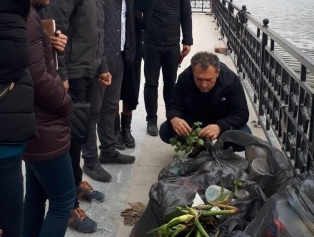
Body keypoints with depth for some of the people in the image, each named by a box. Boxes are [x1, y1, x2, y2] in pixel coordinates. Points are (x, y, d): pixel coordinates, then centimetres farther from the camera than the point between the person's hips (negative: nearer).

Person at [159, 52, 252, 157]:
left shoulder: (231, 80, -28)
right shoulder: (185, 78, -22)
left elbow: (241, 113, -28)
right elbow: (175, 106, -16)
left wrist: (220, 127, -47)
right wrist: (174, 119, -42)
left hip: (223, 123, -2)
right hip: (194, 120, 2)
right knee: (165, 131, -21)